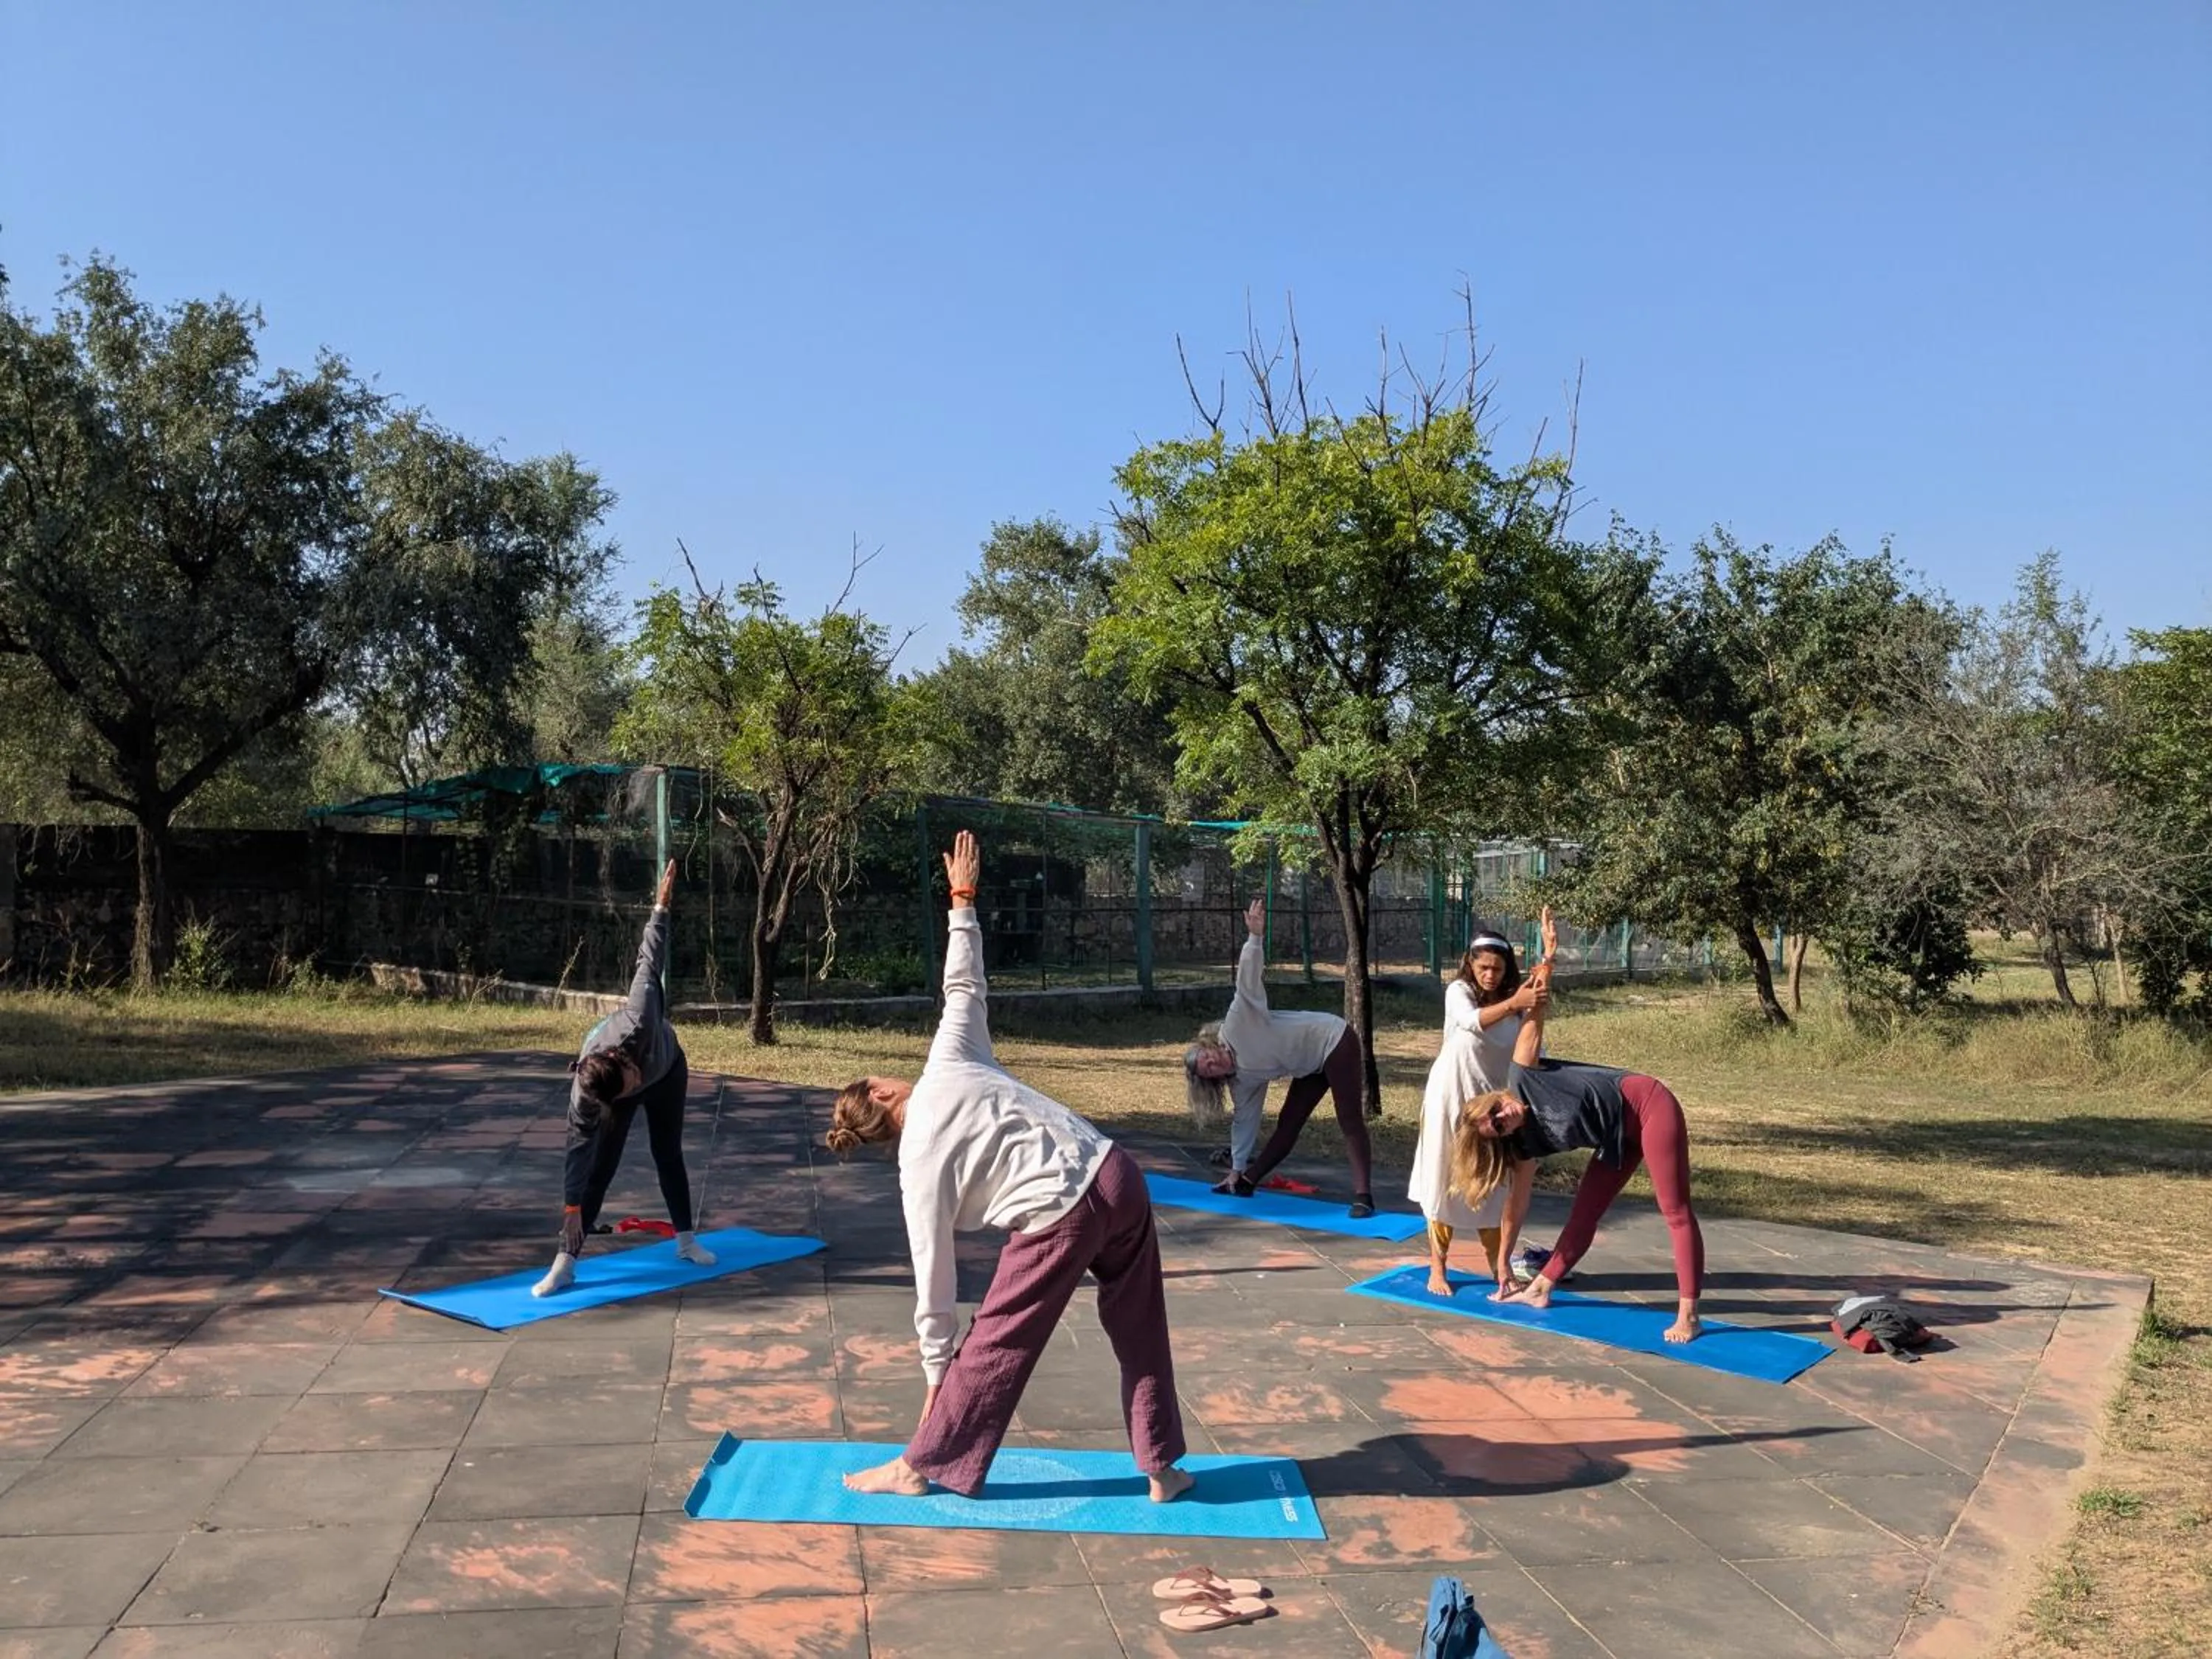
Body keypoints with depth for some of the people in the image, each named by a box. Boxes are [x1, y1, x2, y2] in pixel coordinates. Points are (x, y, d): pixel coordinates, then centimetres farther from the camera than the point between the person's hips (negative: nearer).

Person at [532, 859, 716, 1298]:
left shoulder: (638, 1024, -45)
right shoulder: (585, 1093, -39)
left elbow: (650, 962, -35)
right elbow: (578, 1146, -32)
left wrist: (661, 906, -29)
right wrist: (571, 1206, -29)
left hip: (667, 1068, 1)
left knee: (668, 1153, 10)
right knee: (599, 1165, -9)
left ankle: (686, 1240, 24)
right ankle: (565, 1263, -7)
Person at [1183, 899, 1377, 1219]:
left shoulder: (1238, 1026, -20)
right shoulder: (1243, 1078, 1)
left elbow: (1247, 978, -29)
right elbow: (1244, 1120, 8)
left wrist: (1255, 937, -43)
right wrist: (1237, 1169, 10)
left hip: (1335, 1043, -8)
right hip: (1312, 1067, 8)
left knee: (1349, 1120, -14)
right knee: (1288, 1124, 11)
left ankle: (1363, 1195, -18)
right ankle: (1246, 1182, 22)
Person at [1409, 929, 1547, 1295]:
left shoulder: (1514, 1002, 1)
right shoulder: (1458, 991, -10)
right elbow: (1472, 1021, -32)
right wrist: (1513, 1003, -45)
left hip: (1493, 1099, 3)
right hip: (1451, 1095, -3)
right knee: (1445, 1180, 2)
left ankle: (1498, 1264, 16)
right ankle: (1437, 1268, 10)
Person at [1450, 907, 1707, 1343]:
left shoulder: (1521, 1077, -15)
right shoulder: (1526, 1144, -1)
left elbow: (1535, 1013, -12)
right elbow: (1516, 1206, 5)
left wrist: (1547, 959, -21)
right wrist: (1502, 1267, 9)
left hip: (1648, 1105, -7)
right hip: (1619, 1139, 7)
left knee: (1676, 1211, -6)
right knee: (1585, 1209, 9)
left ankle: (1687, 1315, -5)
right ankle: (1540, 1289, 21)